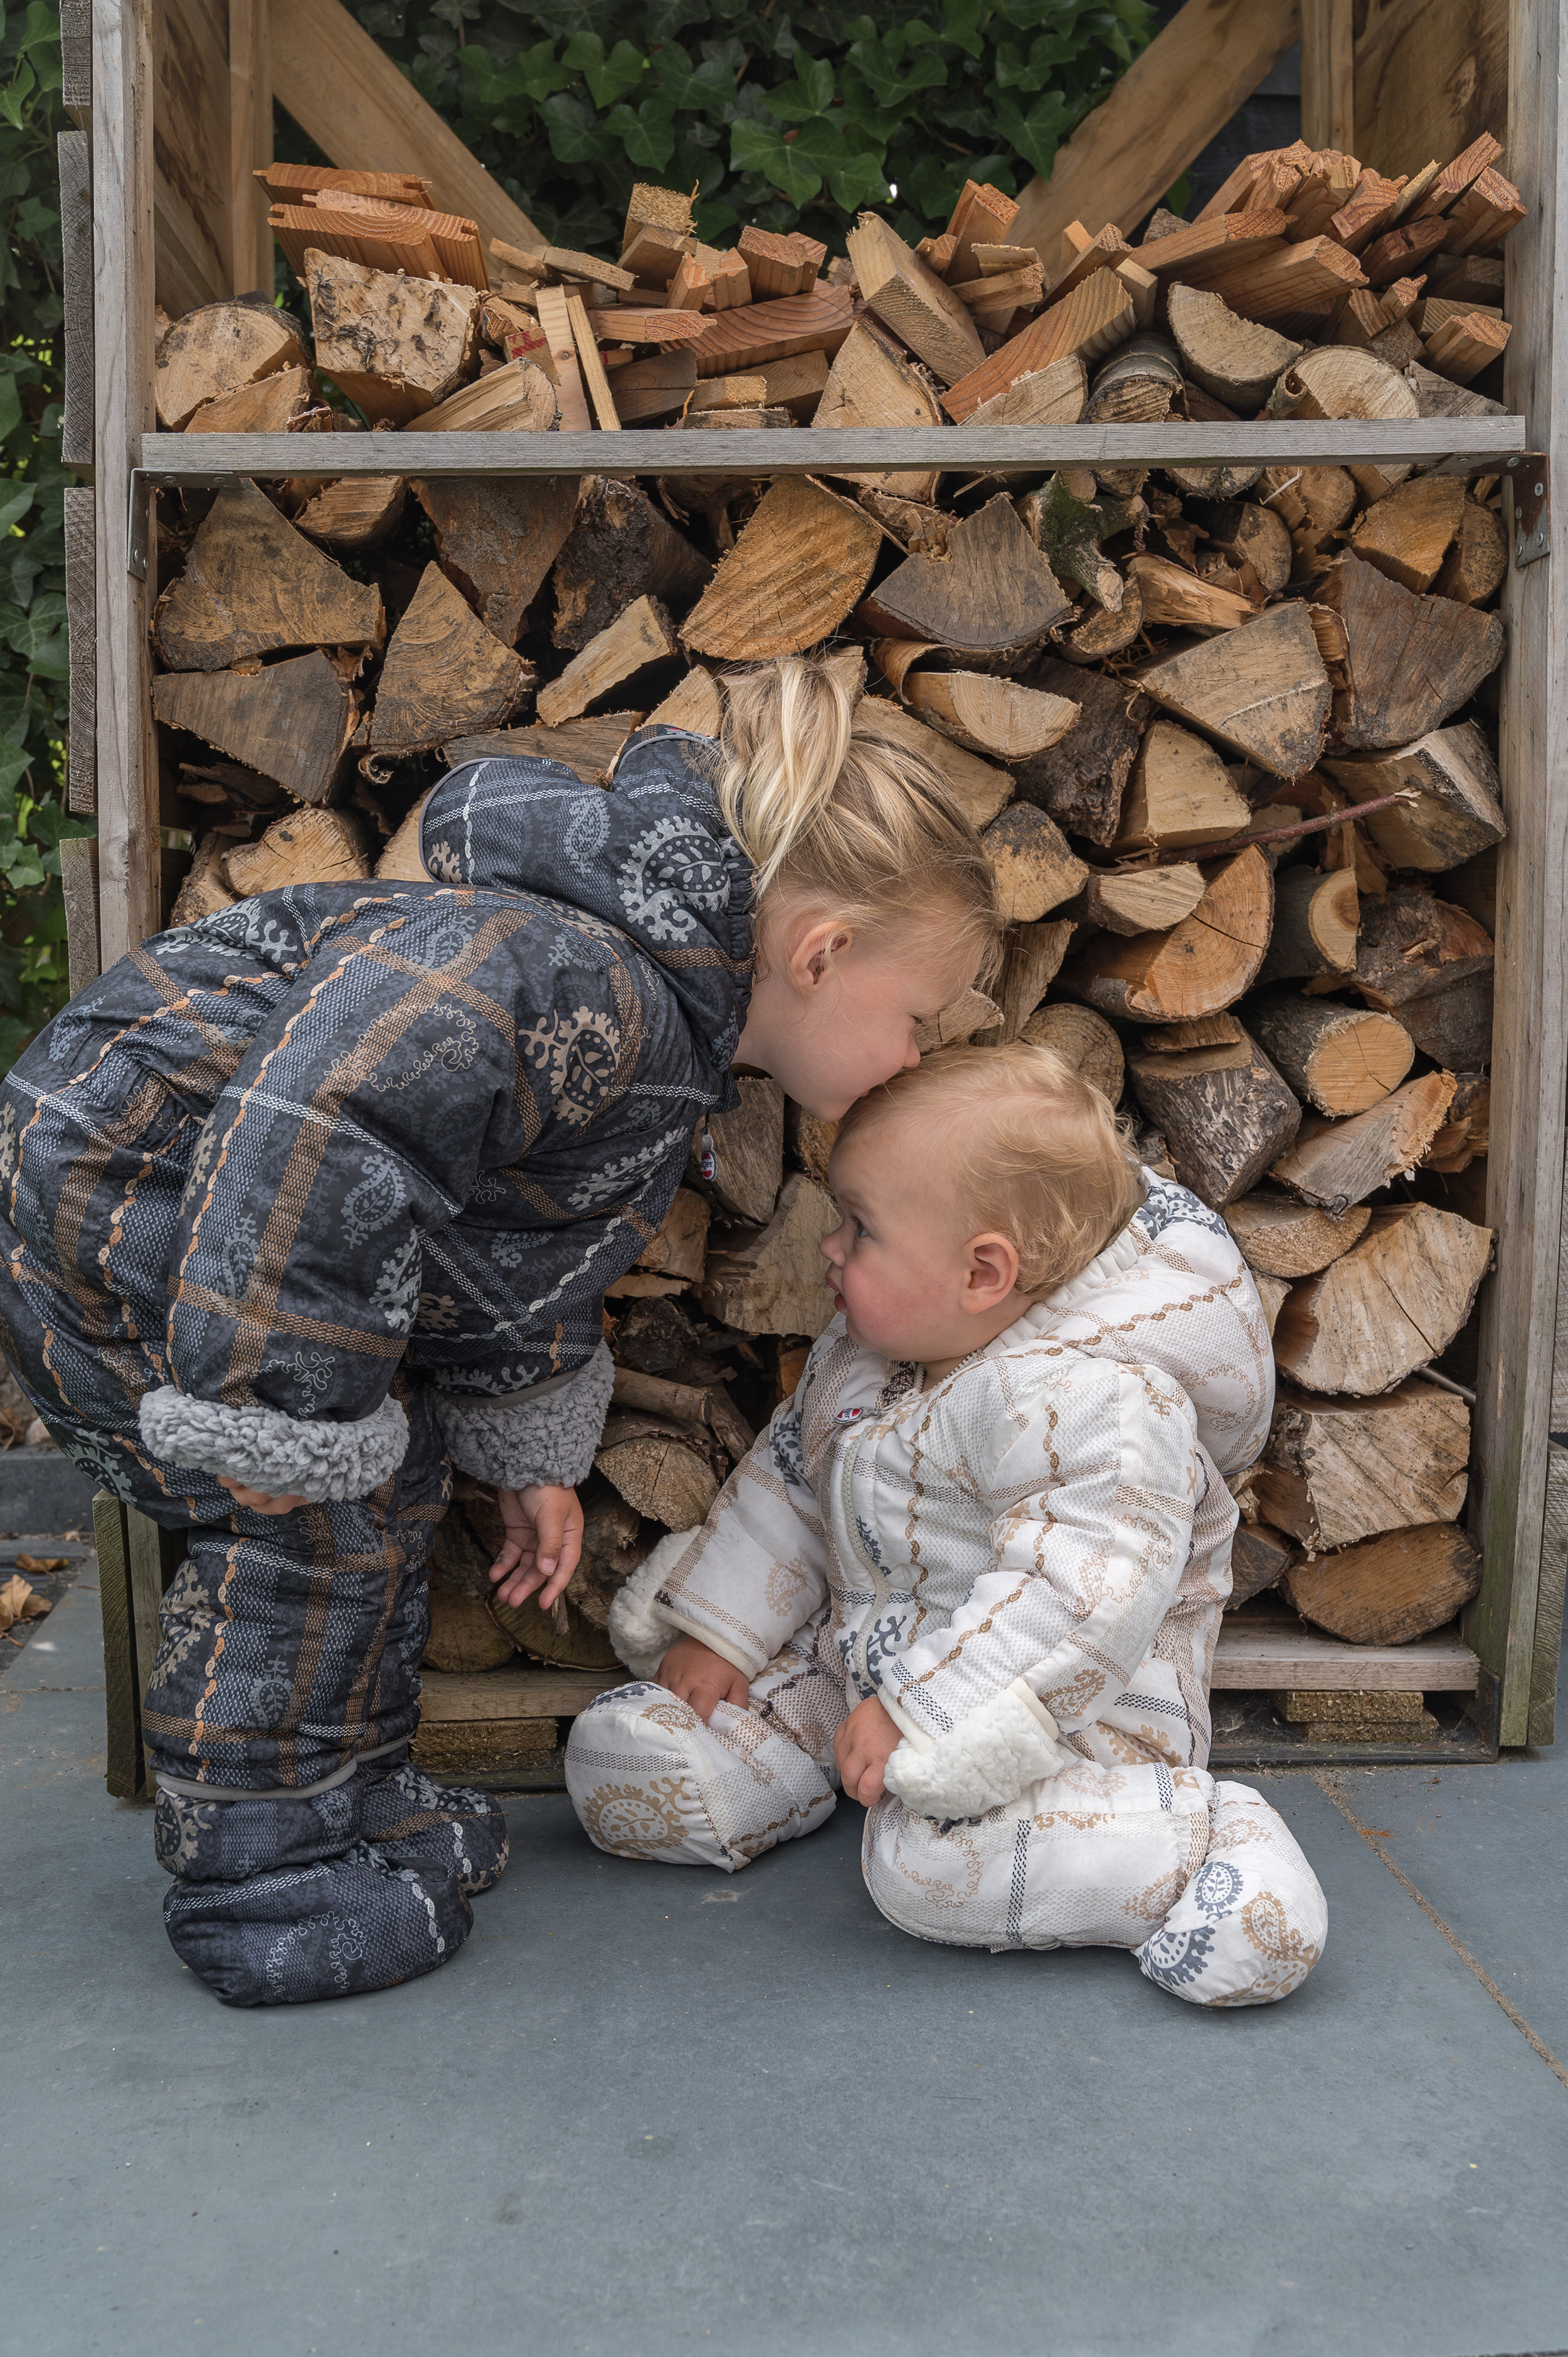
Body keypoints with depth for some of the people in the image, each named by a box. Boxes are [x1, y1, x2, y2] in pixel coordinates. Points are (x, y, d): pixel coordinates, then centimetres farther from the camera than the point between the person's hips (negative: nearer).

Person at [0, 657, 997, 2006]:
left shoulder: (657, 1035, 6)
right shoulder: (581, 982, -30)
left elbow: (524, 1254, 18)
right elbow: (325, 1120, -39)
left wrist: (530, 1457, 22)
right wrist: (294, 1413, -32)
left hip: (151, 1189, 11)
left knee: (386, 1472, 14)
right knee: (318, 1515, -8)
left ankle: (351, 1801, 28)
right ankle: (262, 1883, 7)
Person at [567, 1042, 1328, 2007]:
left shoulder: (1096, 1402, -28)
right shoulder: (864, 1354, 1)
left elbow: (1080, 1599, -33)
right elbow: (788, 1482, 13)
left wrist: (919, 1718, -32)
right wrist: (717, 1632, 8)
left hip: (1060, 1702, -7)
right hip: (860, 1656, 8)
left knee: (937, 1865, -36)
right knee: (621, 1756, -1)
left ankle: (1199, 1837, -17)